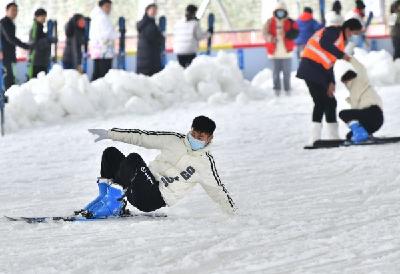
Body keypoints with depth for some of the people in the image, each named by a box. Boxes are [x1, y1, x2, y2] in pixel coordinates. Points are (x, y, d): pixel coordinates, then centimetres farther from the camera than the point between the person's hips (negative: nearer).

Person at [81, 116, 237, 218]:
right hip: (138, 190, 6)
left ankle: (114, 203, -27)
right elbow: (143, 137, 13)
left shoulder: (206, 163, 5)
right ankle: (105, 197, -11)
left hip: (155, 199, -6)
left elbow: (218, 191, 15)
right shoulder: (174, 141, 15)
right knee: (111, 153, -9)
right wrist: (109, 134, 8)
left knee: (134, 159, -30)